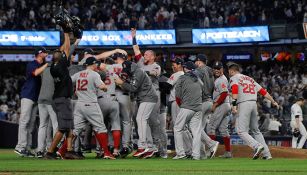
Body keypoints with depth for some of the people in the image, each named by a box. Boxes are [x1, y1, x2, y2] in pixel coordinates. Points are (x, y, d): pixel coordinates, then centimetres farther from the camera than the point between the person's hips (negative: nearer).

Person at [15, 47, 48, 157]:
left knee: (31, 124, 5)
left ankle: (26, 149, 4)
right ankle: (21, 147, -19)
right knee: (24, 121, -14)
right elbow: (36, 73, -25)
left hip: (36, 97, 8)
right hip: (27, 95, -8)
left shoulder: (43, 66, 19)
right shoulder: (31, 64, -6)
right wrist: (47, 64, -19)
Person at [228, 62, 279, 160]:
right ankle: (266, 154, 7)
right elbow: (262, 91, 18)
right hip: (254, 103, 7)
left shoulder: (234, 78, 6)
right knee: (255, 130, 15)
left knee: (241, 131, -8)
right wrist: (273, 101, 16)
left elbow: (235, 89, -16)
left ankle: (257, 146, -28)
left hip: (243, 104, -7)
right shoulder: (249, 79, 25)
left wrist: (234, 104, -24)